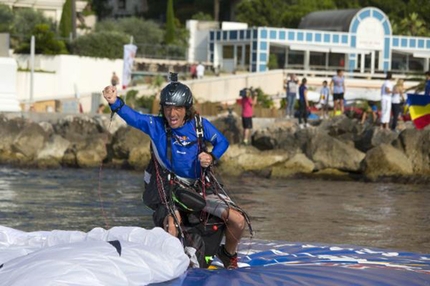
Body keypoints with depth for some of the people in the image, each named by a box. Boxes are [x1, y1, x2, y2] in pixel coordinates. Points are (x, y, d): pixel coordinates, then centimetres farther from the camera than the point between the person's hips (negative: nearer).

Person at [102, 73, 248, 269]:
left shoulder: (199, 124, -1)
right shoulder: (155, 125, -8)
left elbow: (222, 142, 11)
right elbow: (132, 116, -25)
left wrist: (211, 156, -11)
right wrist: (115, 102, -46)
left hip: (200, 187, 3)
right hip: (168, 188, -3)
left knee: (238, 220, -8)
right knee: (172, 227, -33)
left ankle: (228, 255, 22)